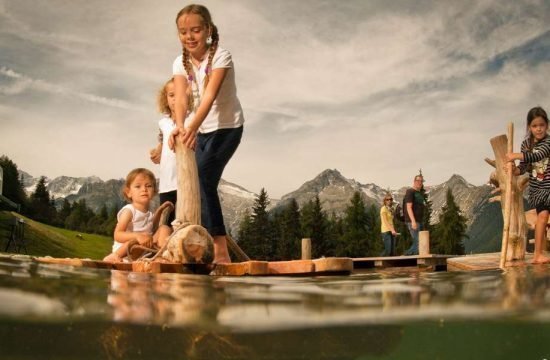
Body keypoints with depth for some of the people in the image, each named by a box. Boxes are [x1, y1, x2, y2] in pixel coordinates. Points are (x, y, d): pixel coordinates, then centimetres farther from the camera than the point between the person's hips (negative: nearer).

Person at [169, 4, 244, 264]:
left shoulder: (221, 57, -18)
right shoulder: (180, 63, -4)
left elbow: (210, 96, -33)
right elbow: (181, 98, -20)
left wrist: (192, 127, -49)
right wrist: (180, 126, -41)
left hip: (227, 126, -5)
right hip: (198, 130, 5)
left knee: (202, 178, -21)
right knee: (199, 183, -2)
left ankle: (219, 251, -17)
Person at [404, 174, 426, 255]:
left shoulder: (419, 194, 20)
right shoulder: (410, 192, -7)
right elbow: (409, 207, -17)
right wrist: (413, 221, -25)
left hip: (419, 221, 9)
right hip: (412, 221, -9)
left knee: (417, 244, 8)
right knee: (418, 242, -13)